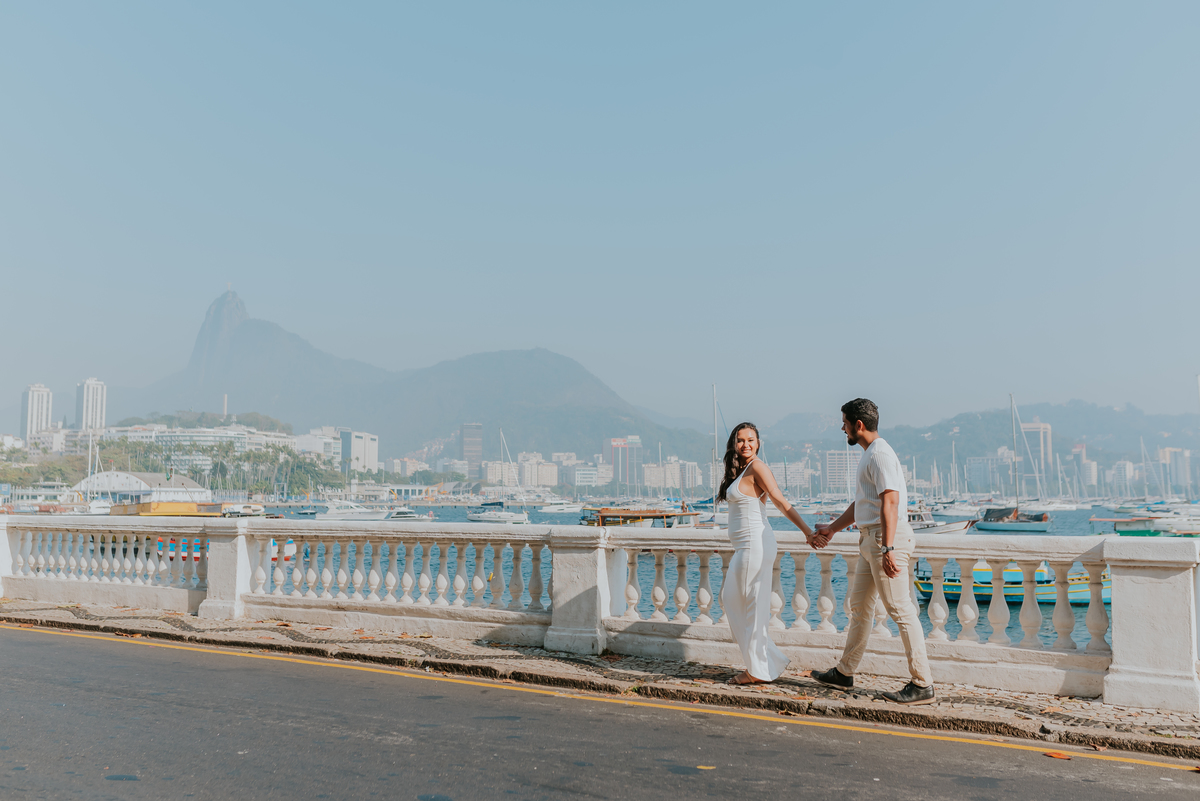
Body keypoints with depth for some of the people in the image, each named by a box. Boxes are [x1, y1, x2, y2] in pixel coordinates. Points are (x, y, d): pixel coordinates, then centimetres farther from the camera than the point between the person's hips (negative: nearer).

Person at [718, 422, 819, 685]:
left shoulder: (756, 468, -10)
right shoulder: (739, 470, 16)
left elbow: (782, 503, -15)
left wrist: (807, 531, -20)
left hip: (755, 544, -10)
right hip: (745, 546, 10)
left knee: (753, 606, -3)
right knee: (731, 600, 13)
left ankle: (759, 670, 8)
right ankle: (769, 661, 19)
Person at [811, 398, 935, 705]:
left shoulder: (880, 454, -14)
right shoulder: (869, 454, 19)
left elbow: (890, 502, -23)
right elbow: (860, 504, 28)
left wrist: (887, 548, -29)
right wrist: (831, 529, 34)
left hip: (886, 537, -11)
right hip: (870, 539, 11)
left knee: (900, 608, -7)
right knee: (859, 605, 17)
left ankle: (922, 685, -1)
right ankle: (844, 673, 28)